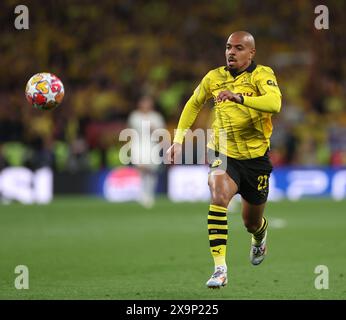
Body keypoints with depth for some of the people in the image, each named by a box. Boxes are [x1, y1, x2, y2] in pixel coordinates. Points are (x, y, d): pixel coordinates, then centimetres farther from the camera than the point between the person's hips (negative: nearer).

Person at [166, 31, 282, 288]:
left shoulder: (262, 74, -12)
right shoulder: (214, 77, 0)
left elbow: (274, 103, -33)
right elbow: (193, 105, 18)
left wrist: (240, 97, -46)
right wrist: (178, 140, 11)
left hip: (256, 158, -1)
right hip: (223, 154, 1)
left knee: (252, 222, 14)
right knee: (219, 196, -30)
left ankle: (260, 234, 56)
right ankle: (220, 269, -32)